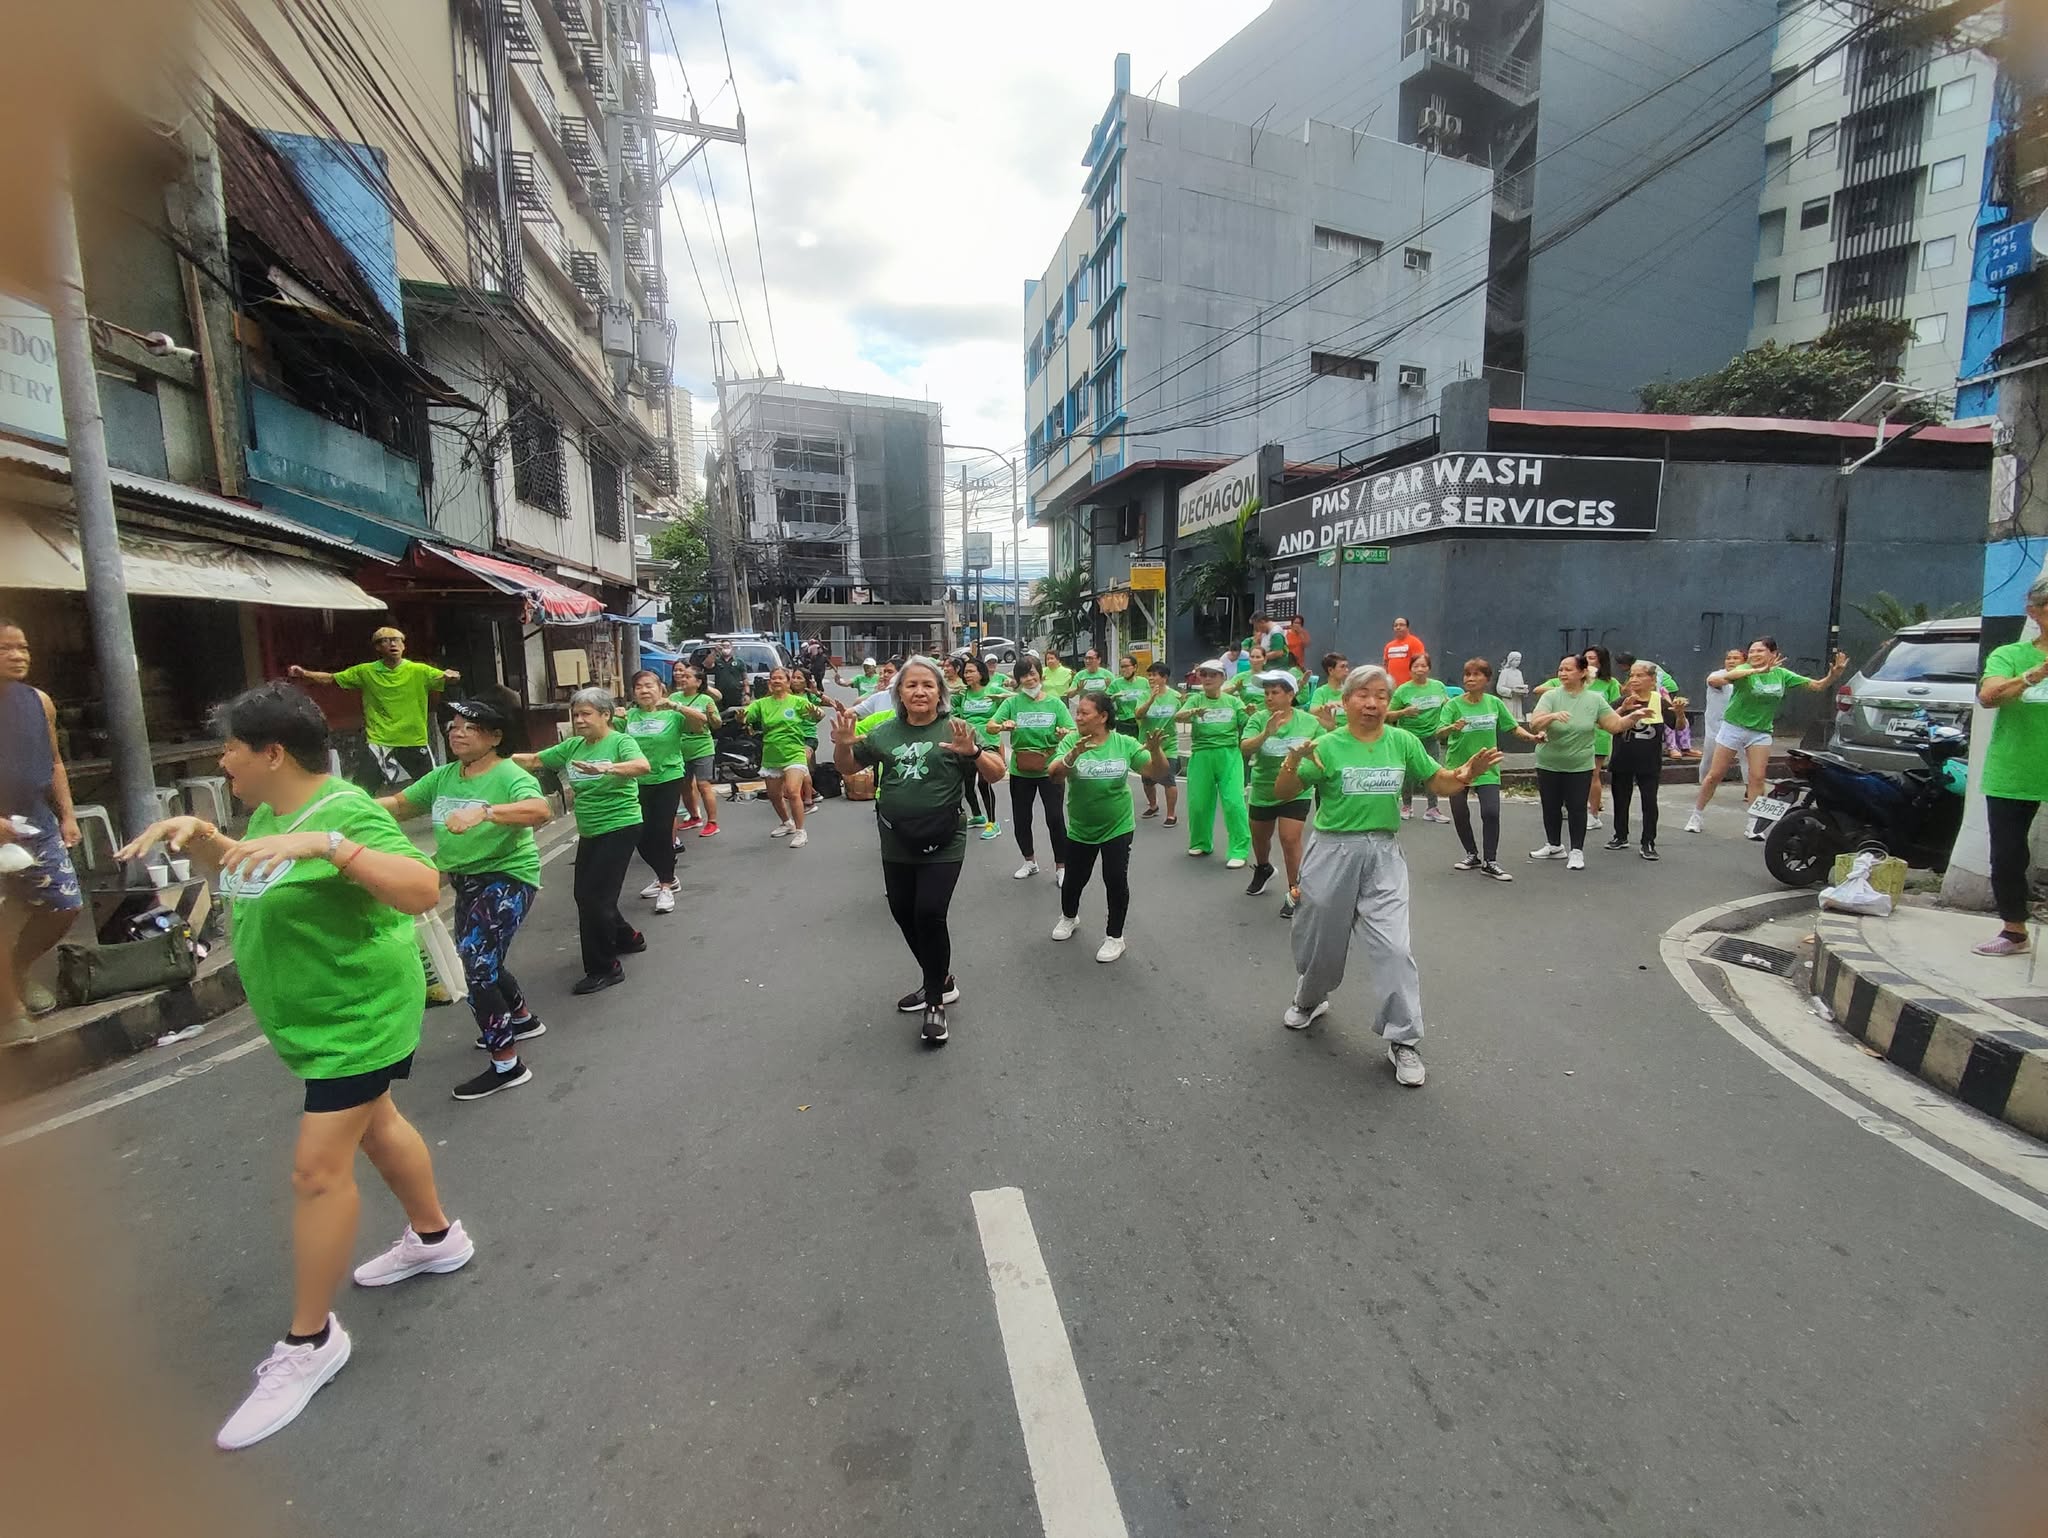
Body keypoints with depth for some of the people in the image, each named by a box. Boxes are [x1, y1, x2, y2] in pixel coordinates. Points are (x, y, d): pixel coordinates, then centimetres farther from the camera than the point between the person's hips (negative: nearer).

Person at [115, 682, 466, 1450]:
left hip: (359, 1015, -10)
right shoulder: (269, 810, 4)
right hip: (314, 1013, 10)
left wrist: (325, 845, -45)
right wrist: (196, 834, 5)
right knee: (375, 1124, 22)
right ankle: (437, 1237, 42)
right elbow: (238, 870, 24)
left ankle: (309, 1341, 14)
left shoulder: (345, 812, -24)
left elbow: (422, 889, -36)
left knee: (318, 1167, -4)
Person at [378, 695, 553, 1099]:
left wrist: (484, 812, -50)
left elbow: (540, 809, -38)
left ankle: (507, 1065, -3)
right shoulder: (443, 776, 5)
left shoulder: (509, 776, -20)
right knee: (483, 961, 23)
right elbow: (399, 803, 11)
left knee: (478, 965, -14)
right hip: (466, 881, 9)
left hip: (507, 878, -9)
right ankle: (522, 1020, 48)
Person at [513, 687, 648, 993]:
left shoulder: (620, 742, -14)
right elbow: (533, 761, 8)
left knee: (594, 896, -8)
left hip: (620, 829, -8)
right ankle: (627, 938, 37)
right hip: (589, 832, 8)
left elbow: (642, 765, -33)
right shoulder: (572, 746, 7)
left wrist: (606, 768, -49)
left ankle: (604, 968, 6)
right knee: (585, 895, 15)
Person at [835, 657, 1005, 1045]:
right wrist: (841, 745, -7)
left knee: (929, 914, -13)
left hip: (942, 844, -5)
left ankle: (935, 1002, 8)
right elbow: (848, 767, 16)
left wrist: (972, 752, -30)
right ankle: (940, 981, 36)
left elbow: (996, 773, -10)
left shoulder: (954, 729, -7)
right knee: (903, 914, 14)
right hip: (896, 844, 6)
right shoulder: (885, 733, 5)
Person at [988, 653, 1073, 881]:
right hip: (1020, 770, 2)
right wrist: (1003, 726, -31)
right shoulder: (1012, 703, 0)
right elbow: (990, 726, -9)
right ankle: (1030, 862, 34)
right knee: (1020, 819, 11)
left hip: (1049, 769, -2)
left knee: (1055, 818, -3)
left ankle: (1061, 867, 15)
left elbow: (1073, 733, -6)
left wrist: (1065, 732, -29)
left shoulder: (1055, 703, -1)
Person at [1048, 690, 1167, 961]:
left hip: (1117, 827, -1)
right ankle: (1069, 917, 46)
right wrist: (1073, 755, -42)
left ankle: (1115, 937, 21)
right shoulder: (1071, 741, -11)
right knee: (1075, 878, 16)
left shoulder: (1125, 743, -10)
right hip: (1080, 829, 1)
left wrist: (1155, 750, -30)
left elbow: (1157, 771, -9)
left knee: (1116, 880, 0)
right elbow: (1053, 773, -23)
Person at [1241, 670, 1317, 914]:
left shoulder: (1309, 721, -8)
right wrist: (1266, 733, -42)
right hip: (1262, 791, 2)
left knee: (1290, 839, -12)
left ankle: (1295, 891, 5)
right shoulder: (1258, 719, -12)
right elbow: (1244, 749, -25)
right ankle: (1263, 869, 51)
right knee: (1260, 837, 20)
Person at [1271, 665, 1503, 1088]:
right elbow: (1283, 793, -12)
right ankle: (1310, 1001, 44)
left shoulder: (1403, 742, 1)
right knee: (1322, 939, 15)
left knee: (1393, 948, -5)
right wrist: (1292, 760, -31)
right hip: (1333, 852, -1)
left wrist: (1469, 772, -12)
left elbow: (1442, 783, 9)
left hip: (1383, 856, 1)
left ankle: (1403, 1041, 10)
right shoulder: (1328, 746, -7)